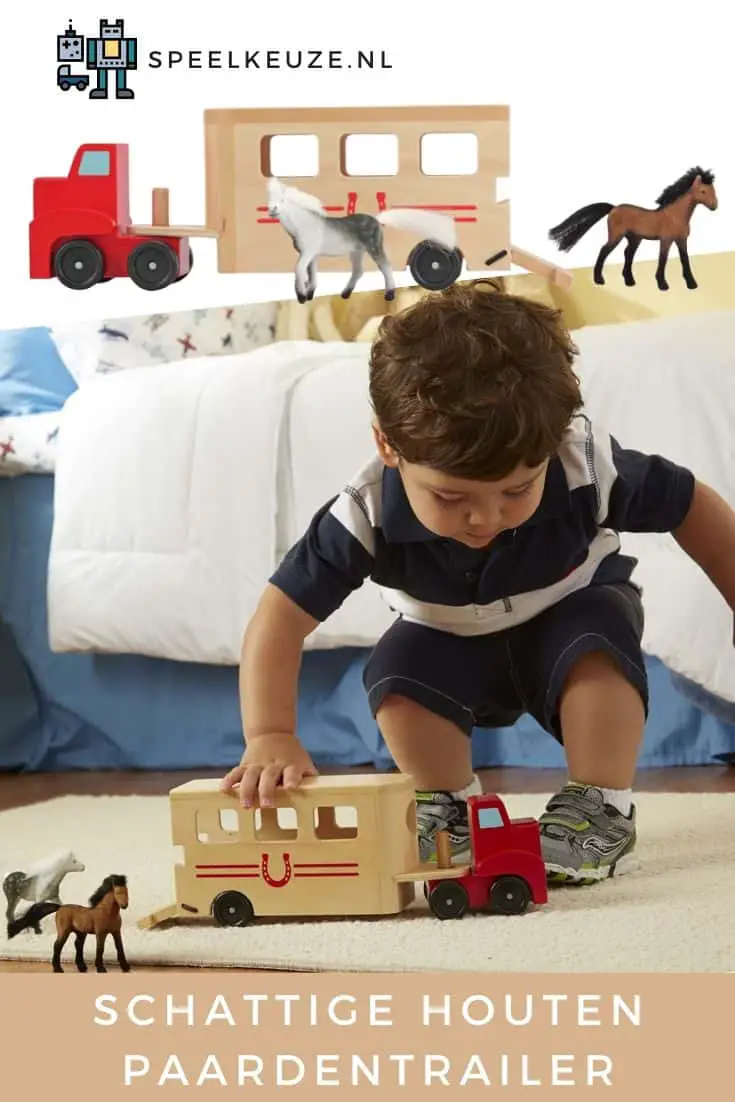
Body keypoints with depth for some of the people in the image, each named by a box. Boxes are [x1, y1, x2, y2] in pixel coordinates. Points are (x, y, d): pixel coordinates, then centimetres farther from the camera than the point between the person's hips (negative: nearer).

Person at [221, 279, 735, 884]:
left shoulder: (588, 466, -35)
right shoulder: (367, 513, -35)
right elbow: (280, 619, -33)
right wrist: (270, 735, -46)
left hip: (571, 620, -1)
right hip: (456, 651, 1)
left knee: (599, 631, -34)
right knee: (398, 672, -29)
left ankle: (604, 809, -18)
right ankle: (451, 809, -3)